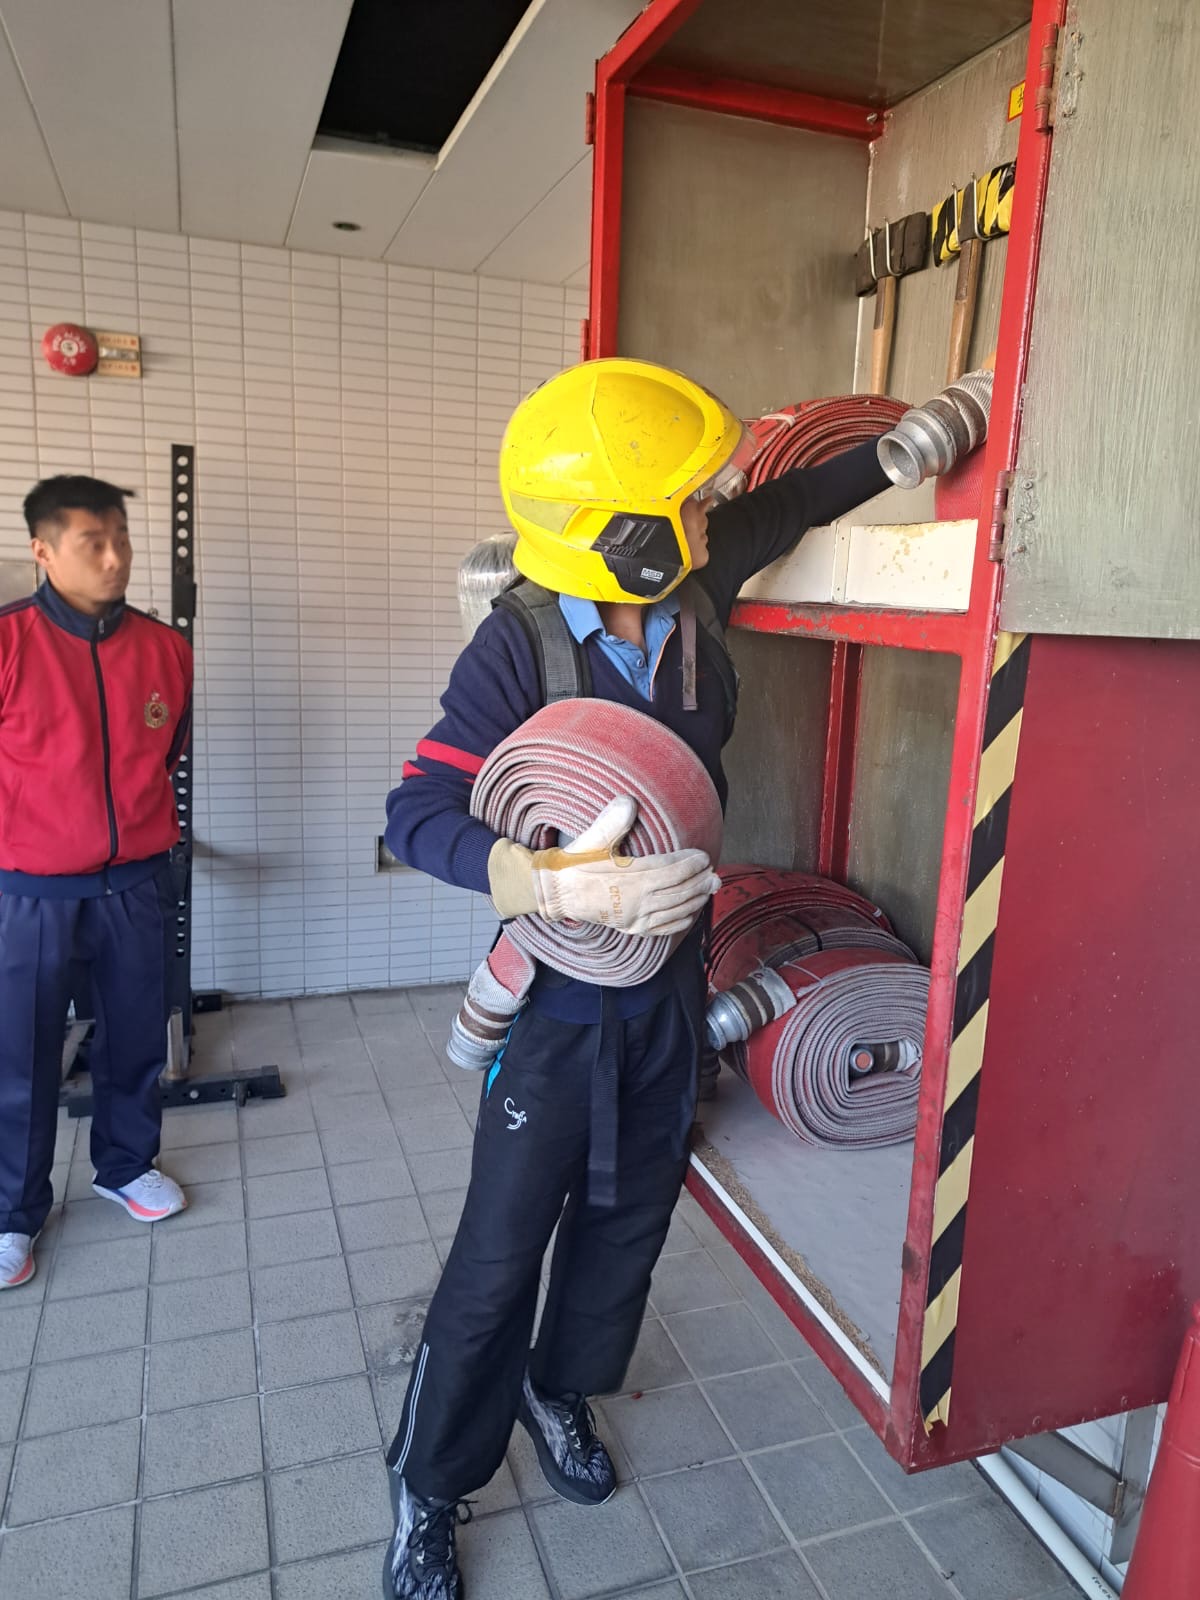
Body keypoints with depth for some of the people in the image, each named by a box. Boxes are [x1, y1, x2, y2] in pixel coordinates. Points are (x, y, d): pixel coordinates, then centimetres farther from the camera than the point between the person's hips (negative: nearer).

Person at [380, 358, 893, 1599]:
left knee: (630, 1215, 21)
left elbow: (790, 503, 10)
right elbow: (419, 812, -29)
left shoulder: (695, 589, -7)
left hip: (670, 985, 6)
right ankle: (429, 1491, 32)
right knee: (501, 1255, 6)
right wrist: (567, 885, -44)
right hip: (560, 999, -6)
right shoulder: (519, 647, -23)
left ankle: (560, 1392, 49)